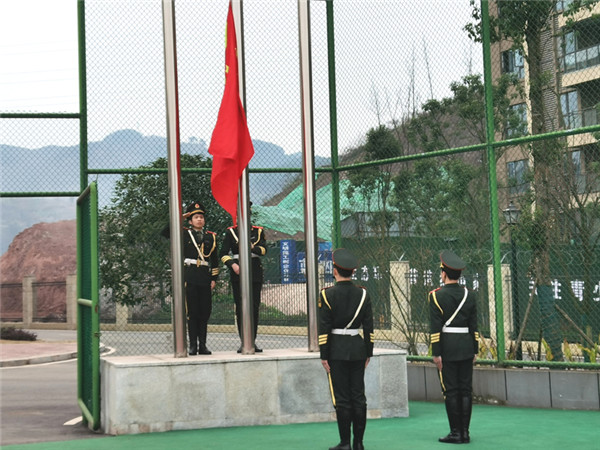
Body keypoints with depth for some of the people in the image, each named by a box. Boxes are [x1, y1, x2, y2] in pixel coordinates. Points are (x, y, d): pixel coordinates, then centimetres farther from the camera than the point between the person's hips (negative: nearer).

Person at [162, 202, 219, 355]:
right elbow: (165, 233, -5)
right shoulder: (184, 234, 7)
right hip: (190, 277, -3)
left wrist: (214, 279, 6)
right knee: (192, 312, -3)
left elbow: (215, 260, 13)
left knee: (205, 311, 3)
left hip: (205, 277, 3)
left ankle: (203, 345, 9)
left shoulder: (211, 237, 13)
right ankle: (193, 345, 0)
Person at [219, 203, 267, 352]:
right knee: (240, 308, -4)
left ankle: (253, 341, 7)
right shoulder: (231, 232, 7)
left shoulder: (258, 231, 11)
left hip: (255, 273, 1)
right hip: (238, 273, -1)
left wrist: (252, 247, -24)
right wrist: (232, 264, -16)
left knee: (255, 307, 0)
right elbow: (223, 254, 1)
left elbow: (264, 250, -4)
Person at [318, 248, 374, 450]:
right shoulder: (363, 294, 2)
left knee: (341, 398, 0)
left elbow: (324, 328, -10)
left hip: (337, 350, -4)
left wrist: (324, 356, -5)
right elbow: (369, 327, 4)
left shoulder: (327, 294, -9)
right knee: (358, 396, 8)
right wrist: (368, 353, 11)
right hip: (358, 349, 4)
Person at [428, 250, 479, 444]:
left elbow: (436, 327, -11)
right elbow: (474, 326, 7)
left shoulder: (436, 296, -8)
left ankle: (456, 433, 2)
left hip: (447, 348, -4)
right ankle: (465, 432, 10)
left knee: (451, 391, 0)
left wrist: (436, 353, -8)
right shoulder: (469, 295, 6)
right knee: (465, 390, 7)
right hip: (466, 347, 4)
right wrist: (474, 351, 12)